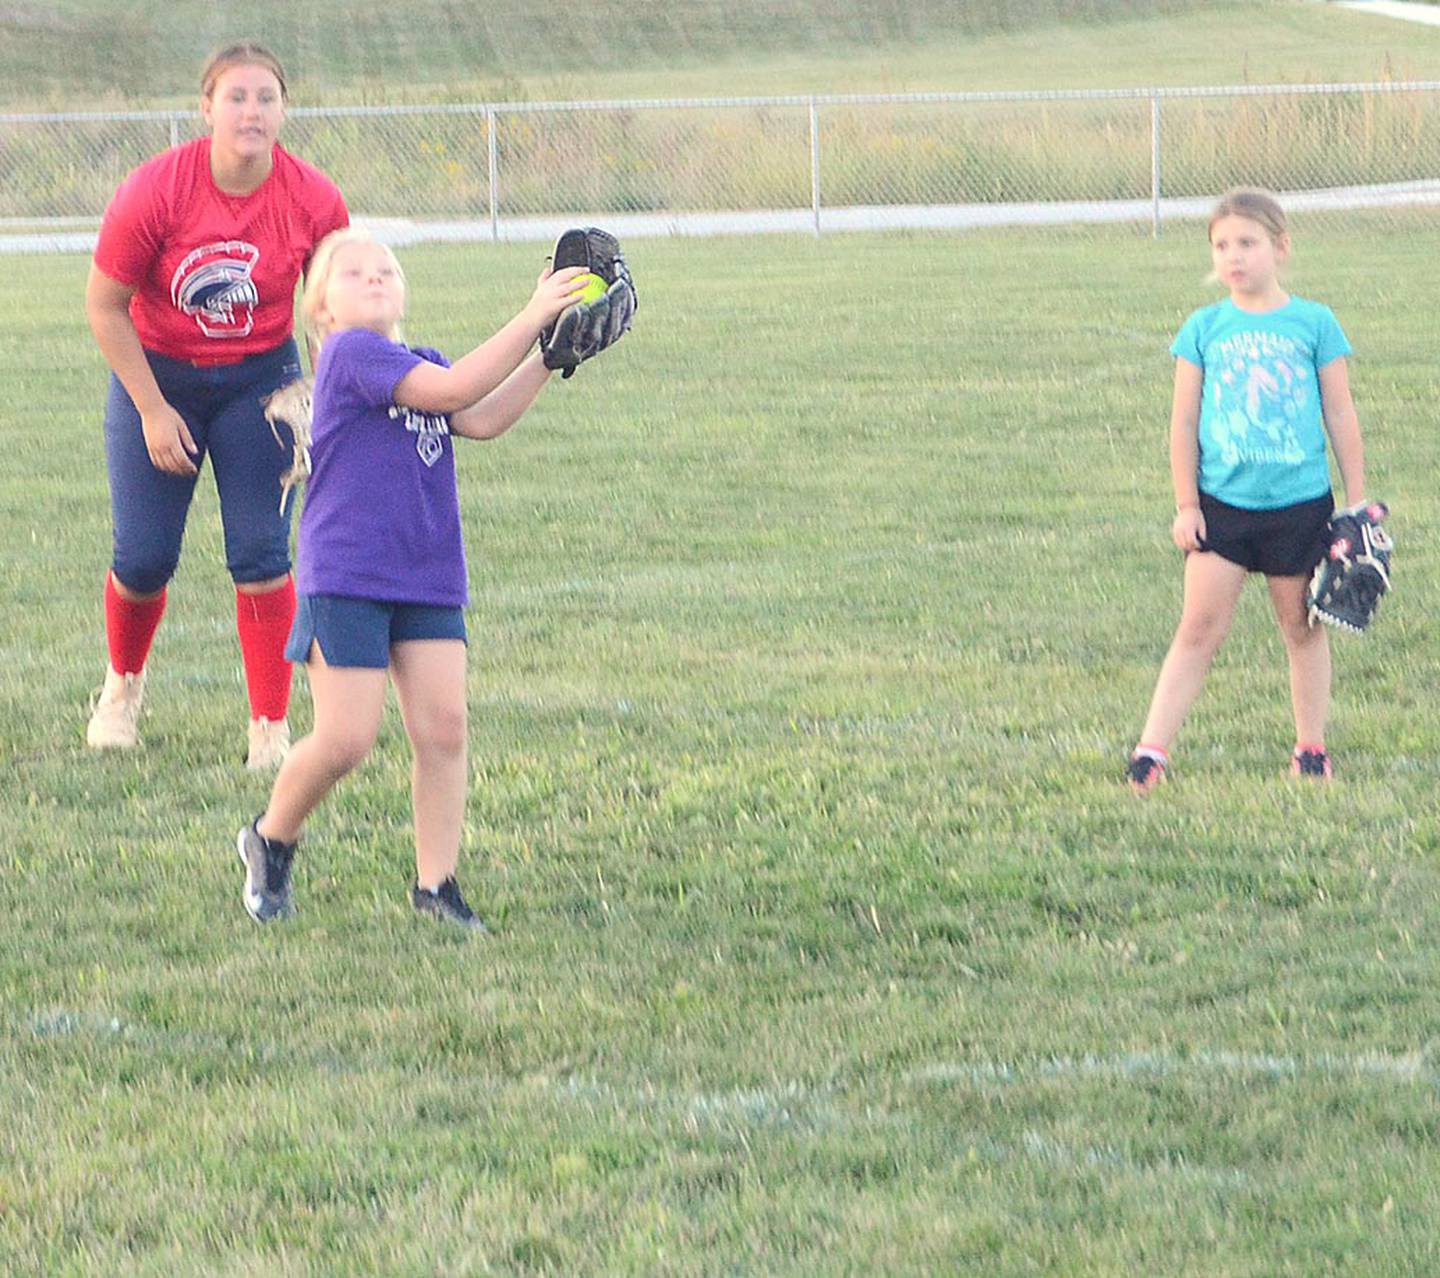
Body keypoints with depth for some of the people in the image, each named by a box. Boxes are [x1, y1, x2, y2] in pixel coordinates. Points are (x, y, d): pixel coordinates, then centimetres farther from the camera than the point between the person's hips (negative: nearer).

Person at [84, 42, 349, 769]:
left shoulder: (314, 202, -16)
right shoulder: (155, 191, -22)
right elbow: (104, 306, -12)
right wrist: (153, 411, -13)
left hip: (260, 379, 1)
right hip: (157, 375, -1)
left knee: (261, 553, -8)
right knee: (144, 557, 1)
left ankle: (271, 731, 0)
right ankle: (123, 684, 33)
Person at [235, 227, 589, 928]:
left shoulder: (419, 363, 16)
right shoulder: (350, 353, -10)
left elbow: (481, 420, -2)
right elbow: (452, 389, -22)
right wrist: (531, 318, -22)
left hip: (429, 580, 7)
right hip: (345, 579, -7)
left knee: (442, 729, -2)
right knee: (345, 739, -8)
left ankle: (435, 883, 7)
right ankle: (270, 842, 18)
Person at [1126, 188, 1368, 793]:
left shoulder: (1313, 323, -1)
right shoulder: (1204, 328, 1)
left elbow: (1340, 414, 4)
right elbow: (1184, 420, 4)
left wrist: (1356, 501, 4)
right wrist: (1186, 504, 1)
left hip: (1300, 503, 0)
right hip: (1221, 504, 0)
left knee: (1302, 627, 10)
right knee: (1199, 628, -3)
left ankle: (1311, 748, 22)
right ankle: (1151, 750, -3)